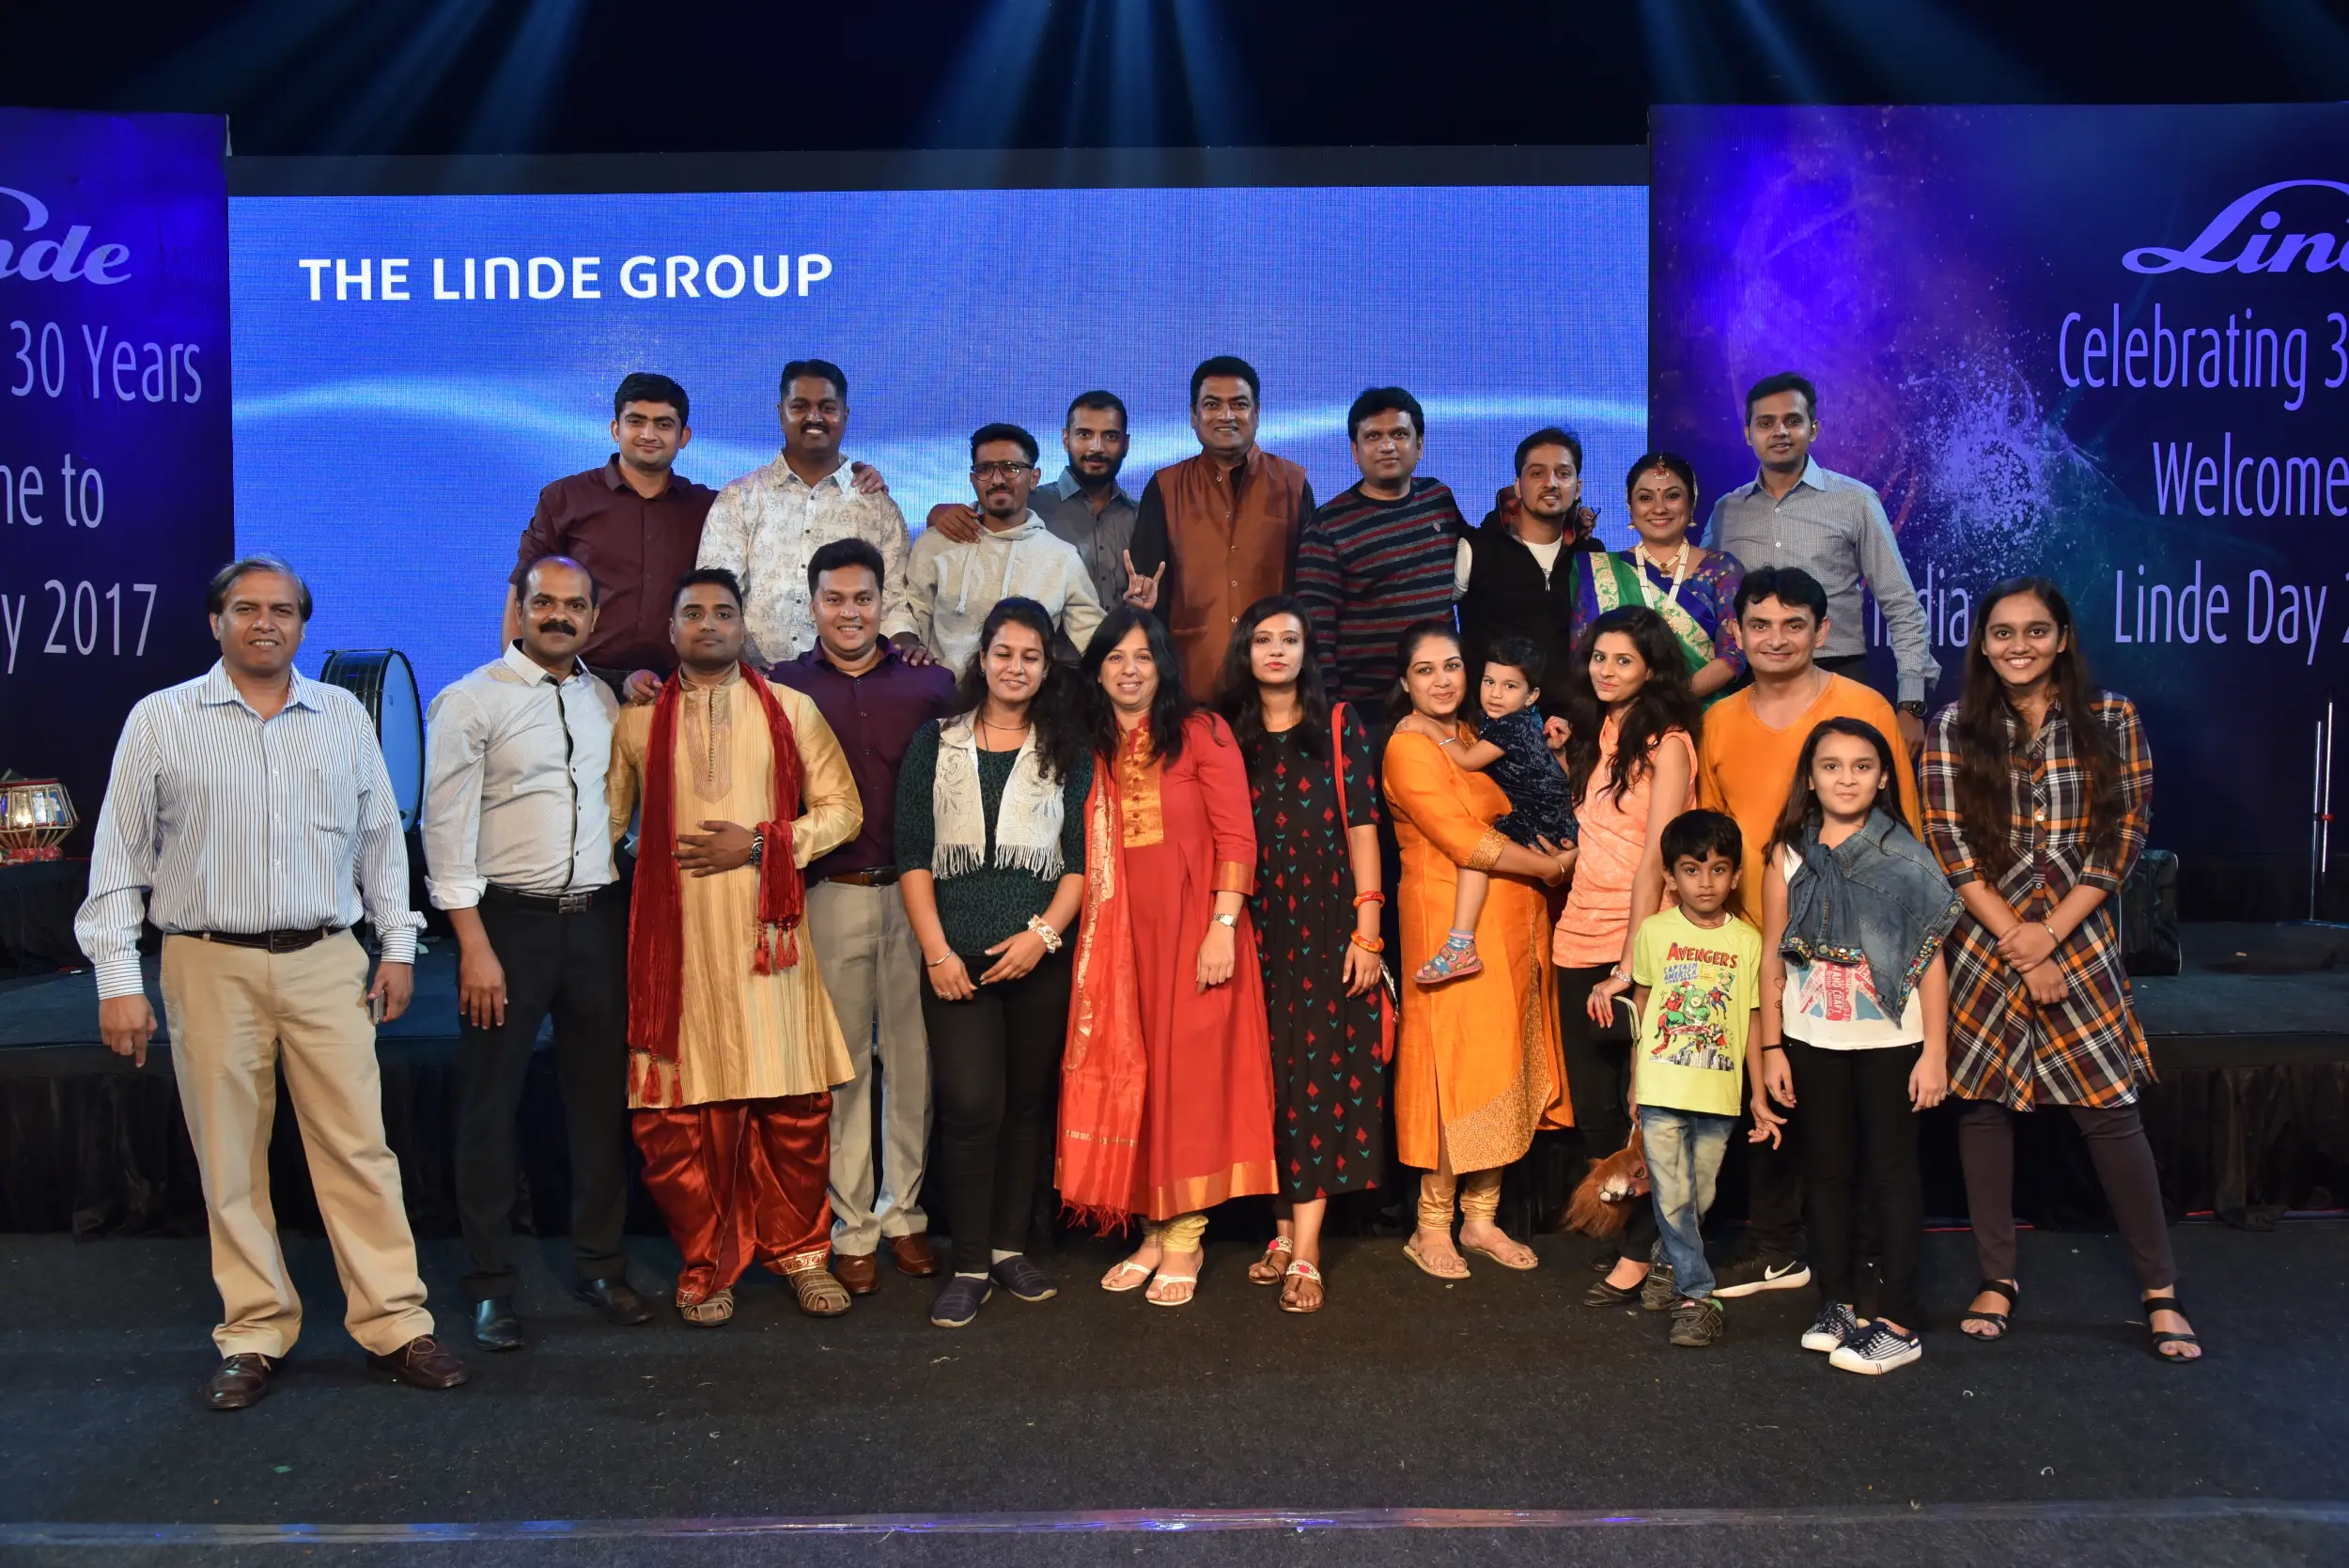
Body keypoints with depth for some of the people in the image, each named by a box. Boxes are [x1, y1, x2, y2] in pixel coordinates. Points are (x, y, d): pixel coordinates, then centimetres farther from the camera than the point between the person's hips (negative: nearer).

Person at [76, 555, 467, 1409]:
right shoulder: (160, 720, 2)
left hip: (327, 963, 1)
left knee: (358, 1146, 0)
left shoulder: (344, 715, 9)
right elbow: (119, 856, 2)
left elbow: (381, 837, 13)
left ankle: (395, 1324, 7)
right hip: (210, 966, -1)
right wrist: (118, 979, -3)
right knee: (229, 1160, 6)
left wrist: (398, 944, 8)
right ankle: (254, 1337, 18)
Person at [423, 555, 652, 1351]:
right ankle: (490, 1285, 18)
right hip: (509, 920, -4)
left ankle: (601, 1263, 25)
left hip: (597, 918, 5)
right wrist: (474, 945, -13)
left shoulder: (605, 701, 11)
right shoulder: (470, 702, -5)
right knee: (490, 1107, 4)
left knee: (602, 1098, 11)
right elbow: (446, 828, -9)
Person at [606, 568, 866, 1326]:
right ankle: (705, 1265, 18)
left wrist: (759, 844, -7)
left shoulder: (791, 710, 10)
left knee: (794, 1105, 2)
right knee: (683, 1111, 2)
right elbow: (607, 821, 17)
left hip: (768, 932, 0)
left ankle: (798, 1249, 21)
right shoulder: (637, 720, 11)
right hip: (675, 938, 0)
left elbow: (842, 808, 5)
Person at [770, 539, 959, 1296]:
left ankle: (905, 1212, 21)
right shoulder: (783, 687, 4)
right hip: (830, 897, -1)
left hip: (915, 894, 1)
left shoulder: (929, 684, 5)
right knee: (842, 1063, 5)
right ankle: (851, 1227, 16)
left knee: (913, 1057, 7)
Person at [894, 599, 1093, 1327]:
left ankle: (1010, 1247, 21)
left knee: (1029, 1104, 7)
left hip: (1041, 956, 1)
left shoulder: (1068, 749, 9)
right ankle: (970, 1267, 3)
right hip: (957, 958, -1)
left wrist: (1043, 933, -10)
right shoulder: (936, 741, 8)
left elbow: (1081, 856, 3)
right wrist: (936, 950, -7)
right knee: (971, 1107, -7)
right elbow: (913, 853, 2)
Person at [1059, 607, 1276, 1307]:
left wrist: (1223, 927, -14)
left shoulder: (1201, 732, -1)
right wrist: (1071, 934, 0)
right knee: (1126, 1078, 6)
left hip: (1192, 927, -4)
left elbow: (1236, 836, -7)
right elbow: (1082, 853, 9)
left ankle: (1184, 1237, 8)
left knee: (1188, 1074, -1)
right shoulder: (1089, 748, 11)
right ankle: (1152, 1230, 17)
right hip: (1116, 936, 4)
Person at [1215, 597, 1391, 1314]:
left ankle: (1305, 1252, -5)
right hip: (1256, 928, 2)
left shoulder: (1339, 726, 4)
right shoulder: (1226, 732, 10)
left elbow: (1363, 829, 0)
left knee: (1319, 1073, -5)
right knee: (1267, 1075, 4)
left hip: (1327, 924, -2)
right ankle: (1283, 1229, 15)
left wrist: (1367, 931, -6)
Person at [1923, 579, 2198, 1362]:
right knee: (1982, 1105, 5)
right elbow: (1950, 847, -4)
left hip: (2080, 939, -1)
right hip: (1983, 940, 1)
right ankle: (1997, 1278, 18)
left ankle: (2160, 1289, 12)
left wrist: (2050, 932, -10)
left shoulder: (2112, 720, 1)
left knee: (2110, 1112, -2)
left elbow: (2123, 838, -2)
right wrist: (2015, 942, -9)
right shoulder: (1954, 729, 1)